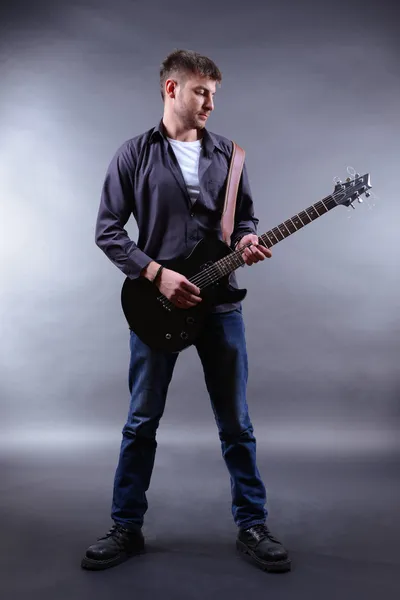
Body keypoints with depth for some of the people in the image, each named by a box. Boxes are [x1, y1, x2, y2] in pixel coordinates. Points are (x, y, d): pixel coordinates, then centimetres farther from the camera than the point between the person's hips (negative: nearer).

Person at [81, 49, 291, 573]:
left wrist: (247, 241, -10)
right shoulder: (135, 154, 0)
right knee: (142, 422, 9)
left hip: (219, 303, 2)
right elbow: (107, 230, -3)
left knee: (236, 422, 8)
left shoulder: (227, 153, 8)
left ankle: (252, 525, 24)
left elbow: (245, 216, 14)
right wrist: (156, 273, -15)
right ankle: (126, 527, 24)